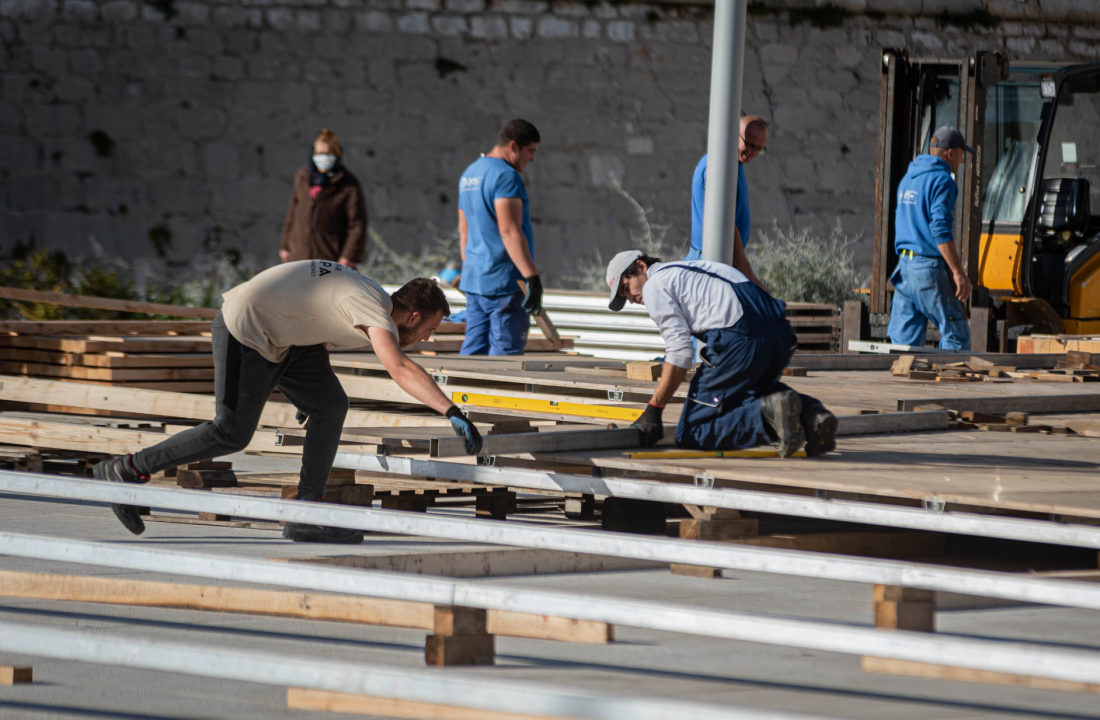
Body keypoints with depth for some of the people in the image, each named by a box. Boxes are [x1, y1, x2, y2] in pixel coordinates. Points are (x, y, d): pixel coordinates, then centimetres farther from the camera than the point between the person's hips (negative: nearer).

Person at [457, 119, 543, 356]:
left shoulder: (470, 174, 17)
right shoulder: (506, 176, -14)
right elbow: (509, 231, -22)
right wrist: (532, 276, -25)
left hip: (473, 280, 9)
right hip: (504, 282, -9)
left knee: (473, 350, 9)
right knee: (505, 353, -8)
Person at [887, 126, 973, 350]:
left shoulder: (907, 180, 18)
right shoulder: (941, 181, -10)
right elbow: (941, 231, -18)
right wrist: (958, 272, -17)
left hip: (904, 265, 8)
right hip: (929, 268, -8)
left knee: (904, 338, 7)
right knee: (956, 336, -3)